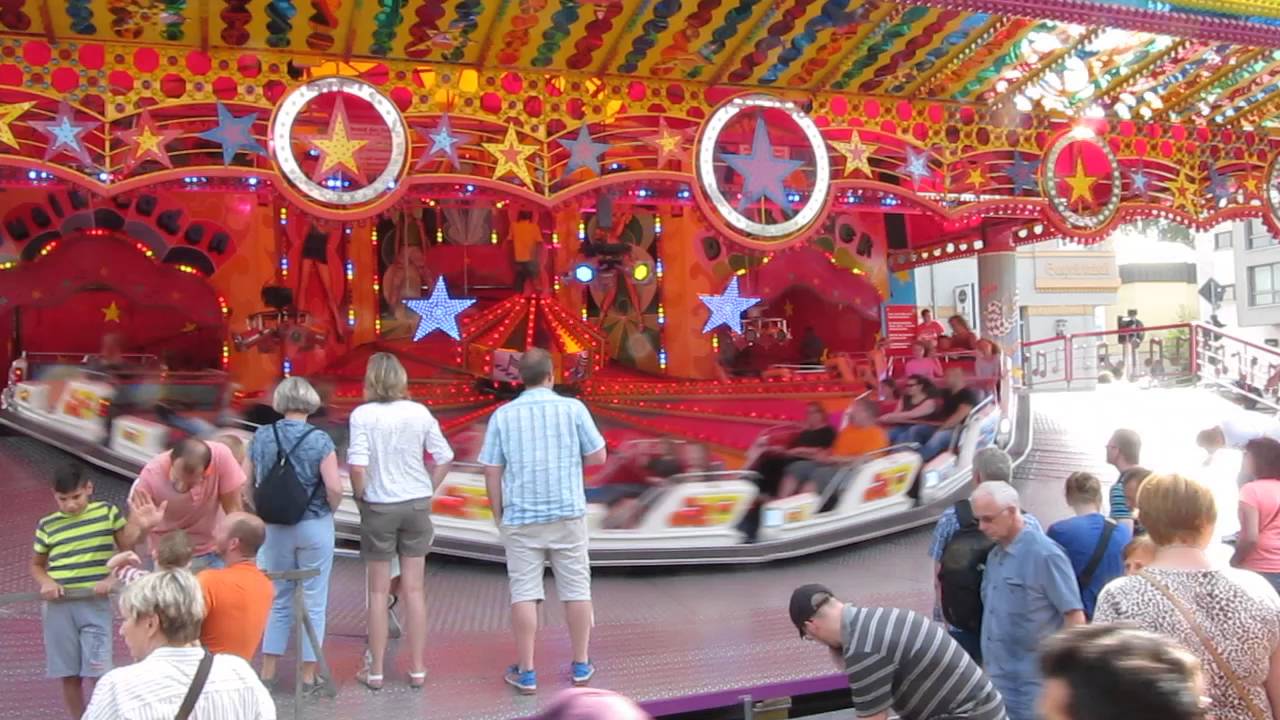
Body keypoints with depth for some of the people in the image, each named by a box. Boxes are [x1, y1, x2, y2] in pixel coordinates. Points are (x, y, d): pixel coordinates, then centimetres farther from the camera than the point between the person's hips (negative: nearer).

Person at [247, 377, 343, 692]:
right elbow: (334, 488, -19)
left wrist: (266, 512, 14)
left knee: (279, 599, 17)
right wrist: (329, 510, 0)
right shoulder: (320, 440, -14)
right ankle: (308, 676, 15)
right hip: (314, 526, -3)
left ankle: (268, 672, 22)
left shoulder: (261, 437, -3)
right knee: (313, 602, 8)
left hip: (274, 527, 3)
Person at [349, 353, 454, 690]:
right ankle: (417, 669, 17)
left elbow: (357, 465, -20)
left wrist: (360, 497, -3)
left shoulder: (363, 415, -12)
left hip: (379, 507, -2)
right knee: (414, 590, 10)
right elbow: (444, 458, -1)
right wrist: (427, 490, 10)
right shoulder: (419, 412, -3)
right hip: (416, 505, 2)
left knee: (379, 592, 9)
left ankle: (375, 671, 17)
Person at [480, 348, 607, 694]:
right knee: (576, 588, 10)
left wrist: (498, 513, 10)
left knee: (524, 593, 4)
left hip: (521, 516, 0)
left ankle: (525, 672, 9)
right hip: (567, 513, 0)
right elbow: (598, 456, 1)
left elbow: (492, 471, -2)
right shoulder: (573, 408, -4)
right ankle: (581, 665, 18)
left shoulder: (503, 415, -1)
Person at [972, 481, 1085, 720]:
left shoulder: (1044, 554, -14)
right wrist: (988, 664, 15)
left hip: (1032, 683, -7)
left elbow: (1075, 618, -13)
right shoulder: (995, 554, 9)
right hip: (996, 680, 7)